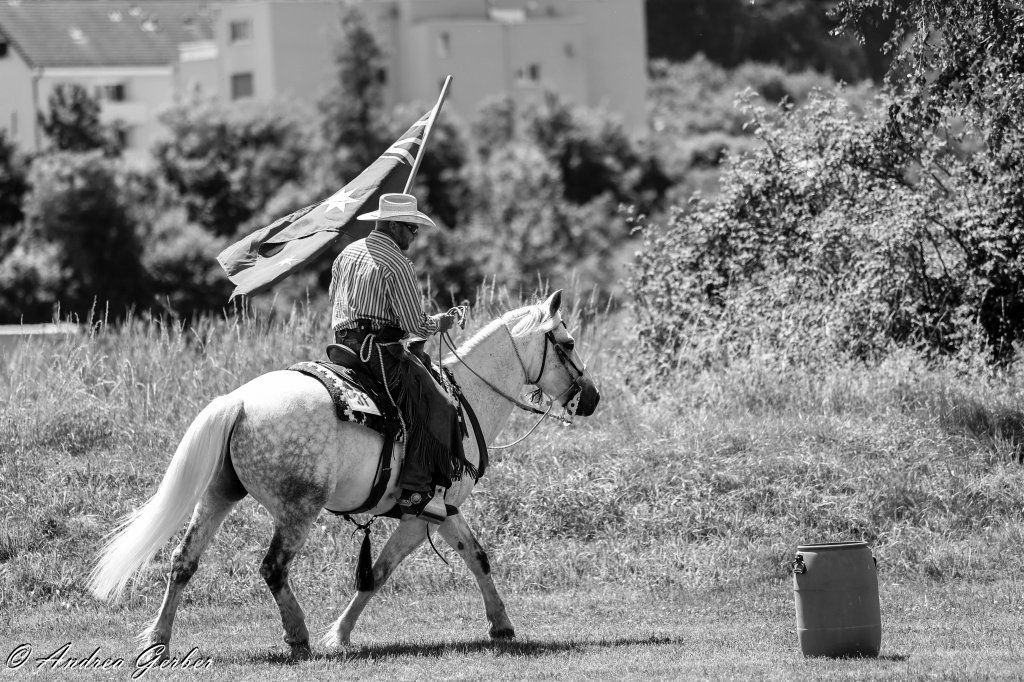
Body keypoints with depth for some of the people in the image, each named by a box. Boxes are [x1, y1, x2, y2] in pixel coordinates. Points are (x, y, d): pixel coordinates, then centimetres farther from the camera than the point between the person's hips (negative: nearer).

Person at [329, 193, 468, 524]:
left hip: (345, 346, 9)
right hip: (381, 351, -9)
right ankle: (416, 491, -22)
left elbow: (335, 309, 25)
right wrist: (440, 322, 9)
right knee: (434, 407, -11)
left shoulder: (347, 254, 17)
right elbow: (416, 325, -10)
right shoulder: (397, 264, -9)